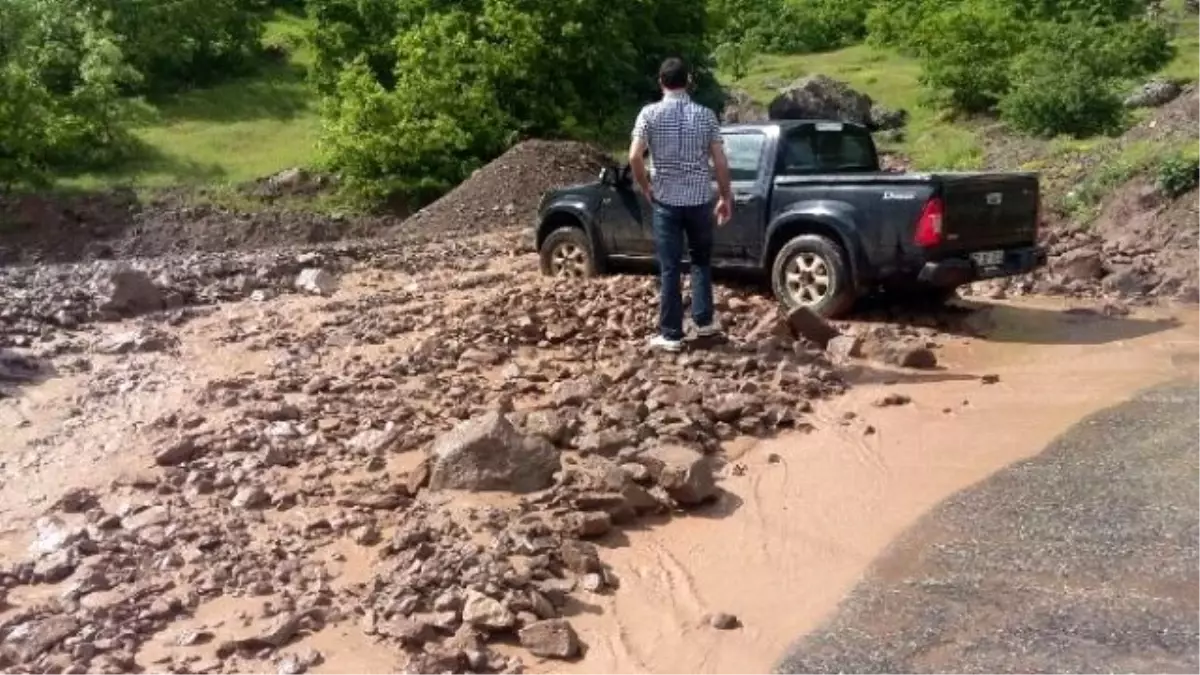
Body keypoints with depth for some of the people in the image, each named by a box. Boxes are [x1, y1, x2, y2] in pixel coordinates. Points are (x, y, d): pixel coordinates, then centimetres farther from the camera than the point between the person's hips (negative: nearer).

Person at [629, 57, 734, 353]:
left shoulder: (650, 114, -5)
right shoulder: (706, 115, 0)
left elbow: (635, 156, -13)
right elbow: (720, 162, -1)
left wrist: (646, 188, 2)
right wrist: (725, 197, 9)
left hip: (666, 200, -1)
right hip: (700, 199, 2)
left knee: (669, 268, 3)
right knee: (701, 260, 21)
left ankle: (671, 335, 5)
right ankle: (704, 321, 22)